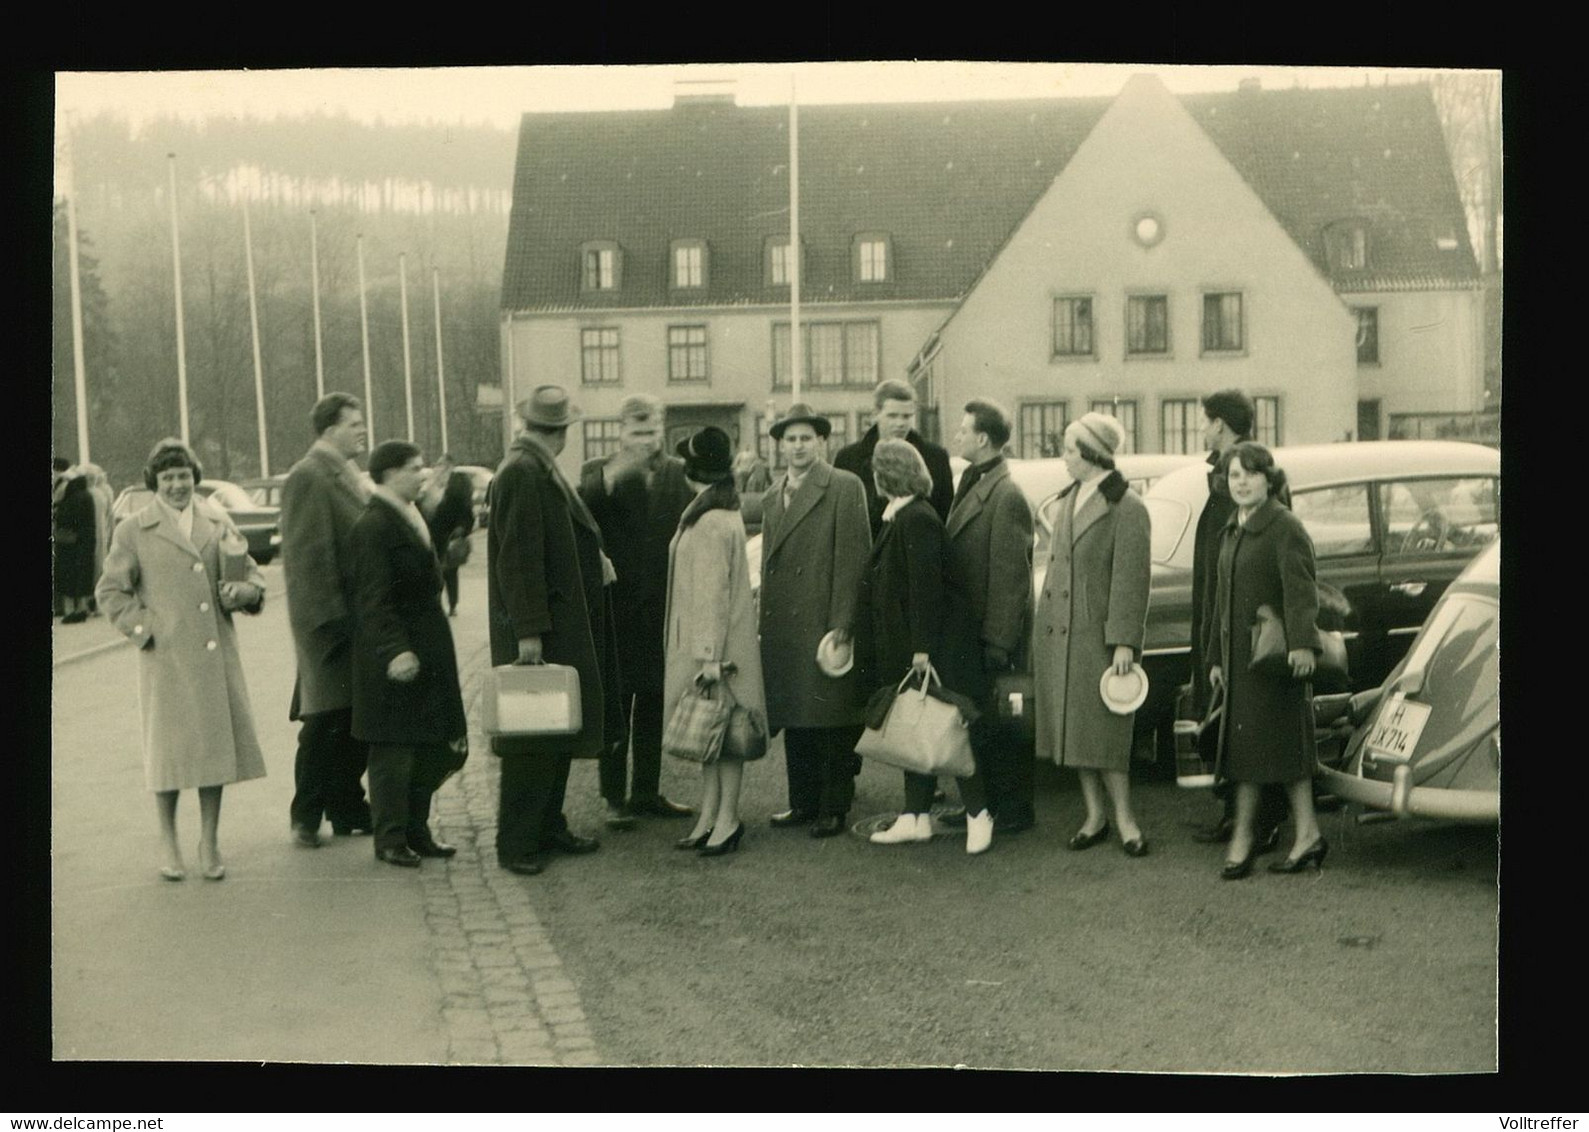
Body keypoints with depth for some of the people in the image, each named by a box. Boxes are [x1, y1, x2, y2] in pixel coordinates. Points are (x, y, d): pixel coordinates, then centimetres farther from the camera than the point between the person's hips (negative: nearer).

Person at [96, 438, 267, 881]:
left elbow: (251, 576, 14)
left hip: (217, 656, 3)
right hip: (166, 658, -3)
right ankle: (169, 845, 20)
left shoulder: (217, 522, 10)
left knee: (217, 742, 6)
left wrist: (243, 591, -8)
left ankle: (209, 843, 20)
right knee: (170, 748, 4)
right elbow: (110, 591, 6)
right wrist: (143, 628, -6)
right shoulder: (134, 532, 1)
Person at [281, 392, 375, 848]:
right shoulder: (307, 477, -13)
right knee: (325, 723, -1)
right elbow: (305, 555, -18)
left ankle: (348, 809, 23)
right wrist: (329, 618, -21)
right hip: (330, 621, -8)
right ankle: (306, 817, 11)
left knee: (356, 722, 13)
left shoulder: (348, 475, 16)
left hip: (360, 617, 8)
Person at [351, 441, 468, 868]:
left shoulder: (412, 515, 14)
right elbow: (373, 600, -21)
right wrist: (395, 650, -27)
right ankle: (390, 838, 13)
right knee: (393, 749, 1)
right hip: (395, 655, -9)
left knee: (433, 744, 12)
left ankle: (416, 829, 25)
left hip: (428, 649, 9)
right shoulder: (374, 526, -16)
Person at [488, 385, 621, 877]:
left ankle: (549, 826, 27)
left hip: (563, 627, 10)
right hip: (537, 629, -10)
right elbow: (517, 558, -21)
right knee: (532, 735, -3)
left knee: (559, 728, 16)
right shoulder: (520, 474, -17)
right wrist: (528, 632, -23)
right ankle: (515, 843, 6)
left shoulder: (540, 471, 12)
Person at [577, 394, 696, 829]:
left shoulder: (680, 473, 7)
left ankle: (647, 791, 22)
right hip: (617, 607, -3)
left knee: (654, 704, 11)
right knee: (615, 706, 3)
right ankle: (614, 796, 11)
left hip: (664, 609, 3)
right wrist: (611, 477, -32)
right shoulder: (598, 472, 1)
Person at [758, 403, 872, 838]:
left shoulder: (845, 488, -5)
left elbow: (853, 558, -11)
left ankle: (834, 809, 8)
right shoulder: (774, 495, 17)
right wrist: (765, 620, 12)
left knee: (831, 719, -1)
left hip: (824, 625, -7)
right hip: (782, 627, 7)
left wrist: (841, 623, -16)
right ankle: (803, 803, 22)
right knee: (795, 720, 12)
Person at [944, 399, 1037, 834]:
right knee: (975, 720, 16)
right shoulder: (972, 484, 11)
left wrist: (999, 642, -20)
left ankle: (1015, 810, 15)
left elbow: (1011, 576, -20)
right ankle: (982, 803, 28)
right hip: (966, 631, 9)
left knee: (998, 727, 2)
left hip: (993, 634, -9)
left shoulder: (1006, 496, -18)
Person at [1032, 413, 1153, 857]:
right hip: (1057, 631, 7)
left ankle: (1124, 818, 8)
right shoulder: (1069, 499, 13)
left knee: (1101, 729, -3)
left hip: (1096, 634, -7)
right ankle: (1094, 815, 20)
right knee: (1073, 727, 10)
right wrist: (1042, 626, 13)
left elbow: (1131, 579, -12)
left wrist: (1124, 641, -16)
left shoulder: (1127, 508, -10)